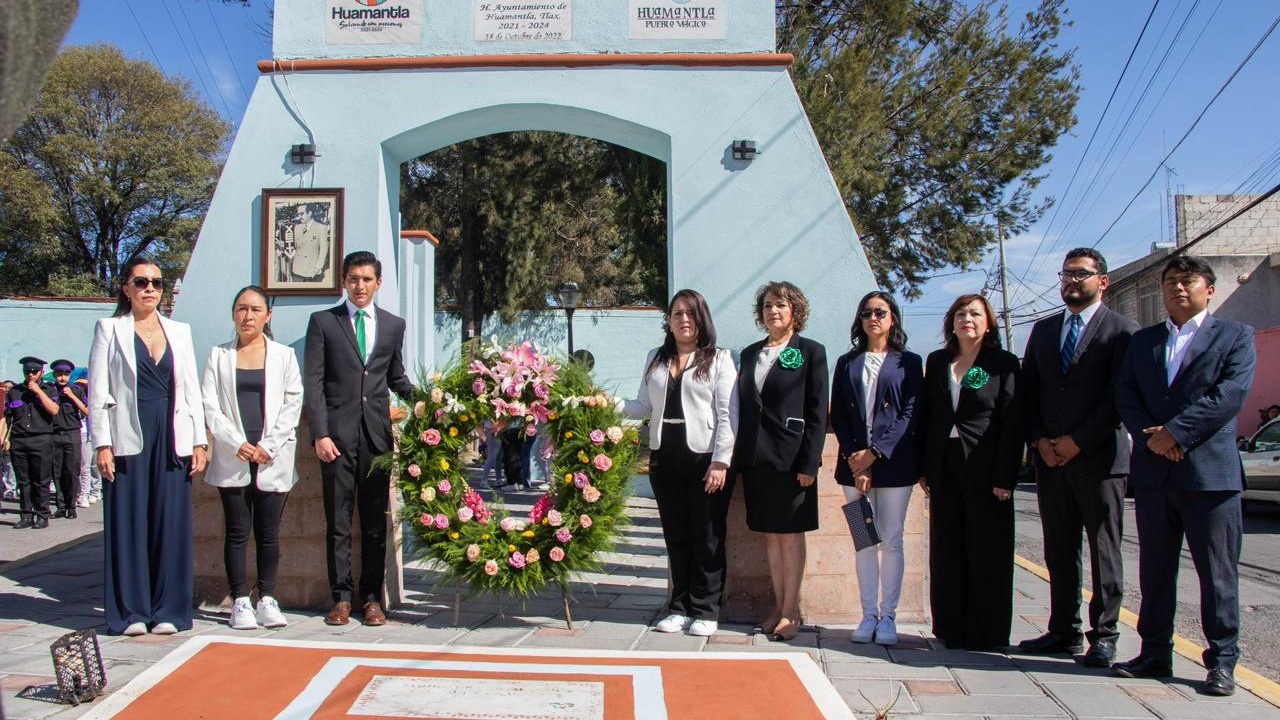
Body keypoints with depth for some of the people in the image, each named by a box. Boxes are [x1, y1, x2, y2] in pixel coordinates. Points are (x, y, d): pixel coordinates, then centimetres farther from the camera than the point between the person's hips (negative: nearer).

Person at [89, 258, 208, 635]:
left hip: (172, 440, 2)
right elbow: (98, 391, 1)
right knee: (128, 523, 1)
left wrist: (199, 441, 5)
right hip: (128, 440, -2)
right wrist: (102, 444, -7)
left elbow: (192, 389, 12)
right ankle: (131, 612, 10)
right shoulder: (109, 329, 6)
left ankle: (168, 610, 11)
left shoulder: (179, 331, 14)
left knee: (171, 523, 3)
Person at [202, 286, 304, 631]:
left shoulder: (284, 355, 8)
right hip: (232, 459, 0)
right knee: (237, 532, 2)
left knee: (268, 533, 3)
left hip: (273, 460, 0)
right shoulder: (219, 356, 9)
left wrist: (269, 447, -8)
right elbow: (210, 406, 2)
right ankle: (240, 602, 9)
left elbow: (293, 404, 2)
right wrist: (238, 444, -10)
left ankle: (267, 599, 12)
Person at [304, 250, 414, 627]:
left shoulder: (393, 325, 12)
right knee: (338, 520, 3)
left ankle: (372, 598, 13)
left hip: (376, 431, 2)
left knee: (376, 521, 5)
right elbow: (313, 382, 0)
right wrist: (320, 434, -9)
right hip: (338, 432, -2)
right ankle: (342, 597, 11)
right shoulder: (323, 322, 5)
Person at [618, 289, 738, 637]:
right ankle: (680, 608, 20)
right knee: (675, 537, 11)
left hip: (706, 459, -4)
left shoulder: (718, 359, 0)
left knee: (707, 537, 2)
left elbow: (727, 415, -6)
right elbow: (644, 406, 13)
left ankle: (705, 610, 12)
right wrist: (612, 405, -5)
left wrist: (720, 462, -13)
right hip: (665, 460, 4)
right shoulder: (655, 359, 14)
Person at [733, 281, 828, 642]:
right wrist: (738, 458, 6)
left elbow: (817, 411, -5)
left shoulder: (810, 352, -1)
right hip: (754, 458, 5)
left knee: (791, 534, 3)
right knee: (770, 535, 10)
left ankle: (791, 611, 11)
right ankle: (778, 607, 19)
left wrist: (809, 462, -12)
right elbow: (742, 407, 13)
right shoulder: (750, 353, 14)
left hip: (789, 459, -5)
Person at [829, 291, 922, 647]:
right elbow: (838, 416, 6)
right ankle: (869, 614, 10)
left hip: (894, 463, -2)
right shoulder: (846, 363, 13)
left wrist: (875, 452, -12)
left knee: (891, 540, 0)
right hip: (854, 463, 2)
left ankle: (888, 616, 7)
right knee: (864, 541, 4)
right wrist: (854, 460, -6)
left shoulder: (908, 362, 6)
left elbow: (910, 414, -3)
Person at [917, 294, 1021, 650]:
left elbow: (1012, 423, -6)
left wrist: (1004, 477, -12)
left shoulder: (1003, 363, -1)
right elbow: (926, 416, 12)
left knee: (987, 552, 2)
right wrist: (924, 467, 5)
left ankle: (987, 632, 12)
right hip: (944, 469, 4)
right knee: (947, 551, 8)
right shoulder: (937, 362, 12)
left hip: (984, 470, -4)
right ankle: (952, 628, 17)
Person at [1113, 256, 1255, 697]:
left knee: (1217, 573, 0)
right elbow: (1124, 395, 6)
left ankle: (1221, 661, 10)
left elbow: (1231, 394, -10)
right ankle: (1155, 653, 18)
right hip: (1153, 472, 4)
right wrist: (1151, 436, -11)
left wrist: (1174, 432, -16)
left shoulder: (1235, 337, 5)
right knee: (1154, 570, 9)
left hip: (1211, 471, -4)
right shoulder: (1142, 341, 17)